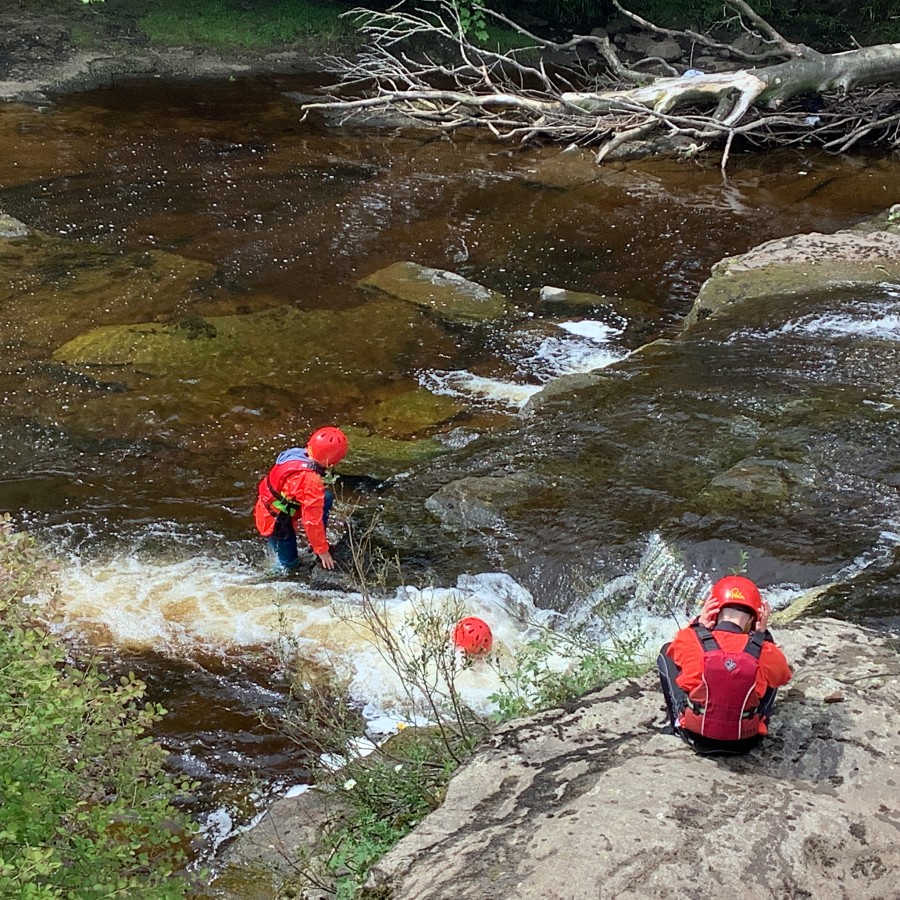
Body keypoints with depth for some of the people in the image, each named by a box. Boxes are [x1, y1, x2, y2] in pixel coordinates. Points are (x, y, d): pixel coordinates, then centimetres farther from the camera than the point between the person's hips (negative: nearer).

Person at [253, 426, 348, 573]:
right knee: (289, 564, 5)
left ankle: (317, 542, 18)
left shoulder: (297, 453, -12)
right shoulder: (312, 482, -34)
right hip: (276, 522, -8)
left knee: (327, 496, 7)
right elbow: (312, 521, -27)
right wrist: (323, 550, -14)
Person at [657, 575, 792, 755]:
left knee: (667, 653, 17)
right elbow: (783, 674, 8)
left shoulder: (690, 640, -18)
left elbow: (678, 648, 9)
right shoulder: (764, 652, -17)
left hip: (696, 737, -1)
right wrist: (763, 634, 6)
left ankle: (680, 720, 23)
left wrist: (700, 625, 4)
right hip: (745, 742, 1)